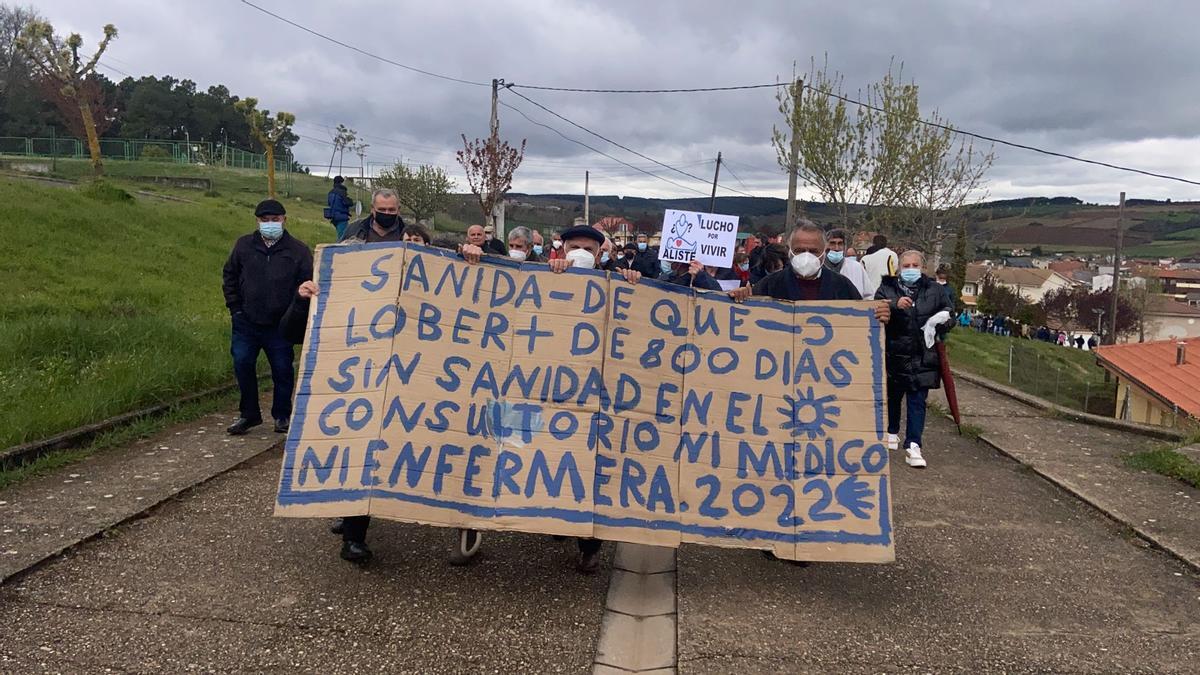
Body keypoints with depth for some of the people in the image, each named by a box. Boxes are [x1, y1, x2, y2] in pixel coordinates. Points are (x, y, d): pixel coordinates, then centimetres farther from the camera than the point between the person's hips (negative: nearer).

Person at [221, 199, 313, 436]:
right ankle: (249, 414, 18)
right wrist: (235, 308, 8)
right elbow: (229, 276, 15)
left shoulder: (298, 250, -2)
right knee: (242, 365, 2)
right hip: (246, 323, 2)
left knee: (282, 369, 2)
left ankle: (282, 416, 20)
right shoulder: (244, 245, 6)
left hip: (280, 325, -2)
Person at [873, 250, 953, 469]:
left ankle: (913, 446, 0)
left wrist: (942, 322, -9)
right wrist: (895, 306, -29)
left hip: (922, 358, 0)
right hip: (893, 354, 0)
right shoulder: (887, 288, -1)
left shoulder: (935, 290, 4)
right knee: (892, 396, 17)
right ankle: (891, 432, 39)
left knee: (917, 402, -2)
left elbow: (949, 314, 13)